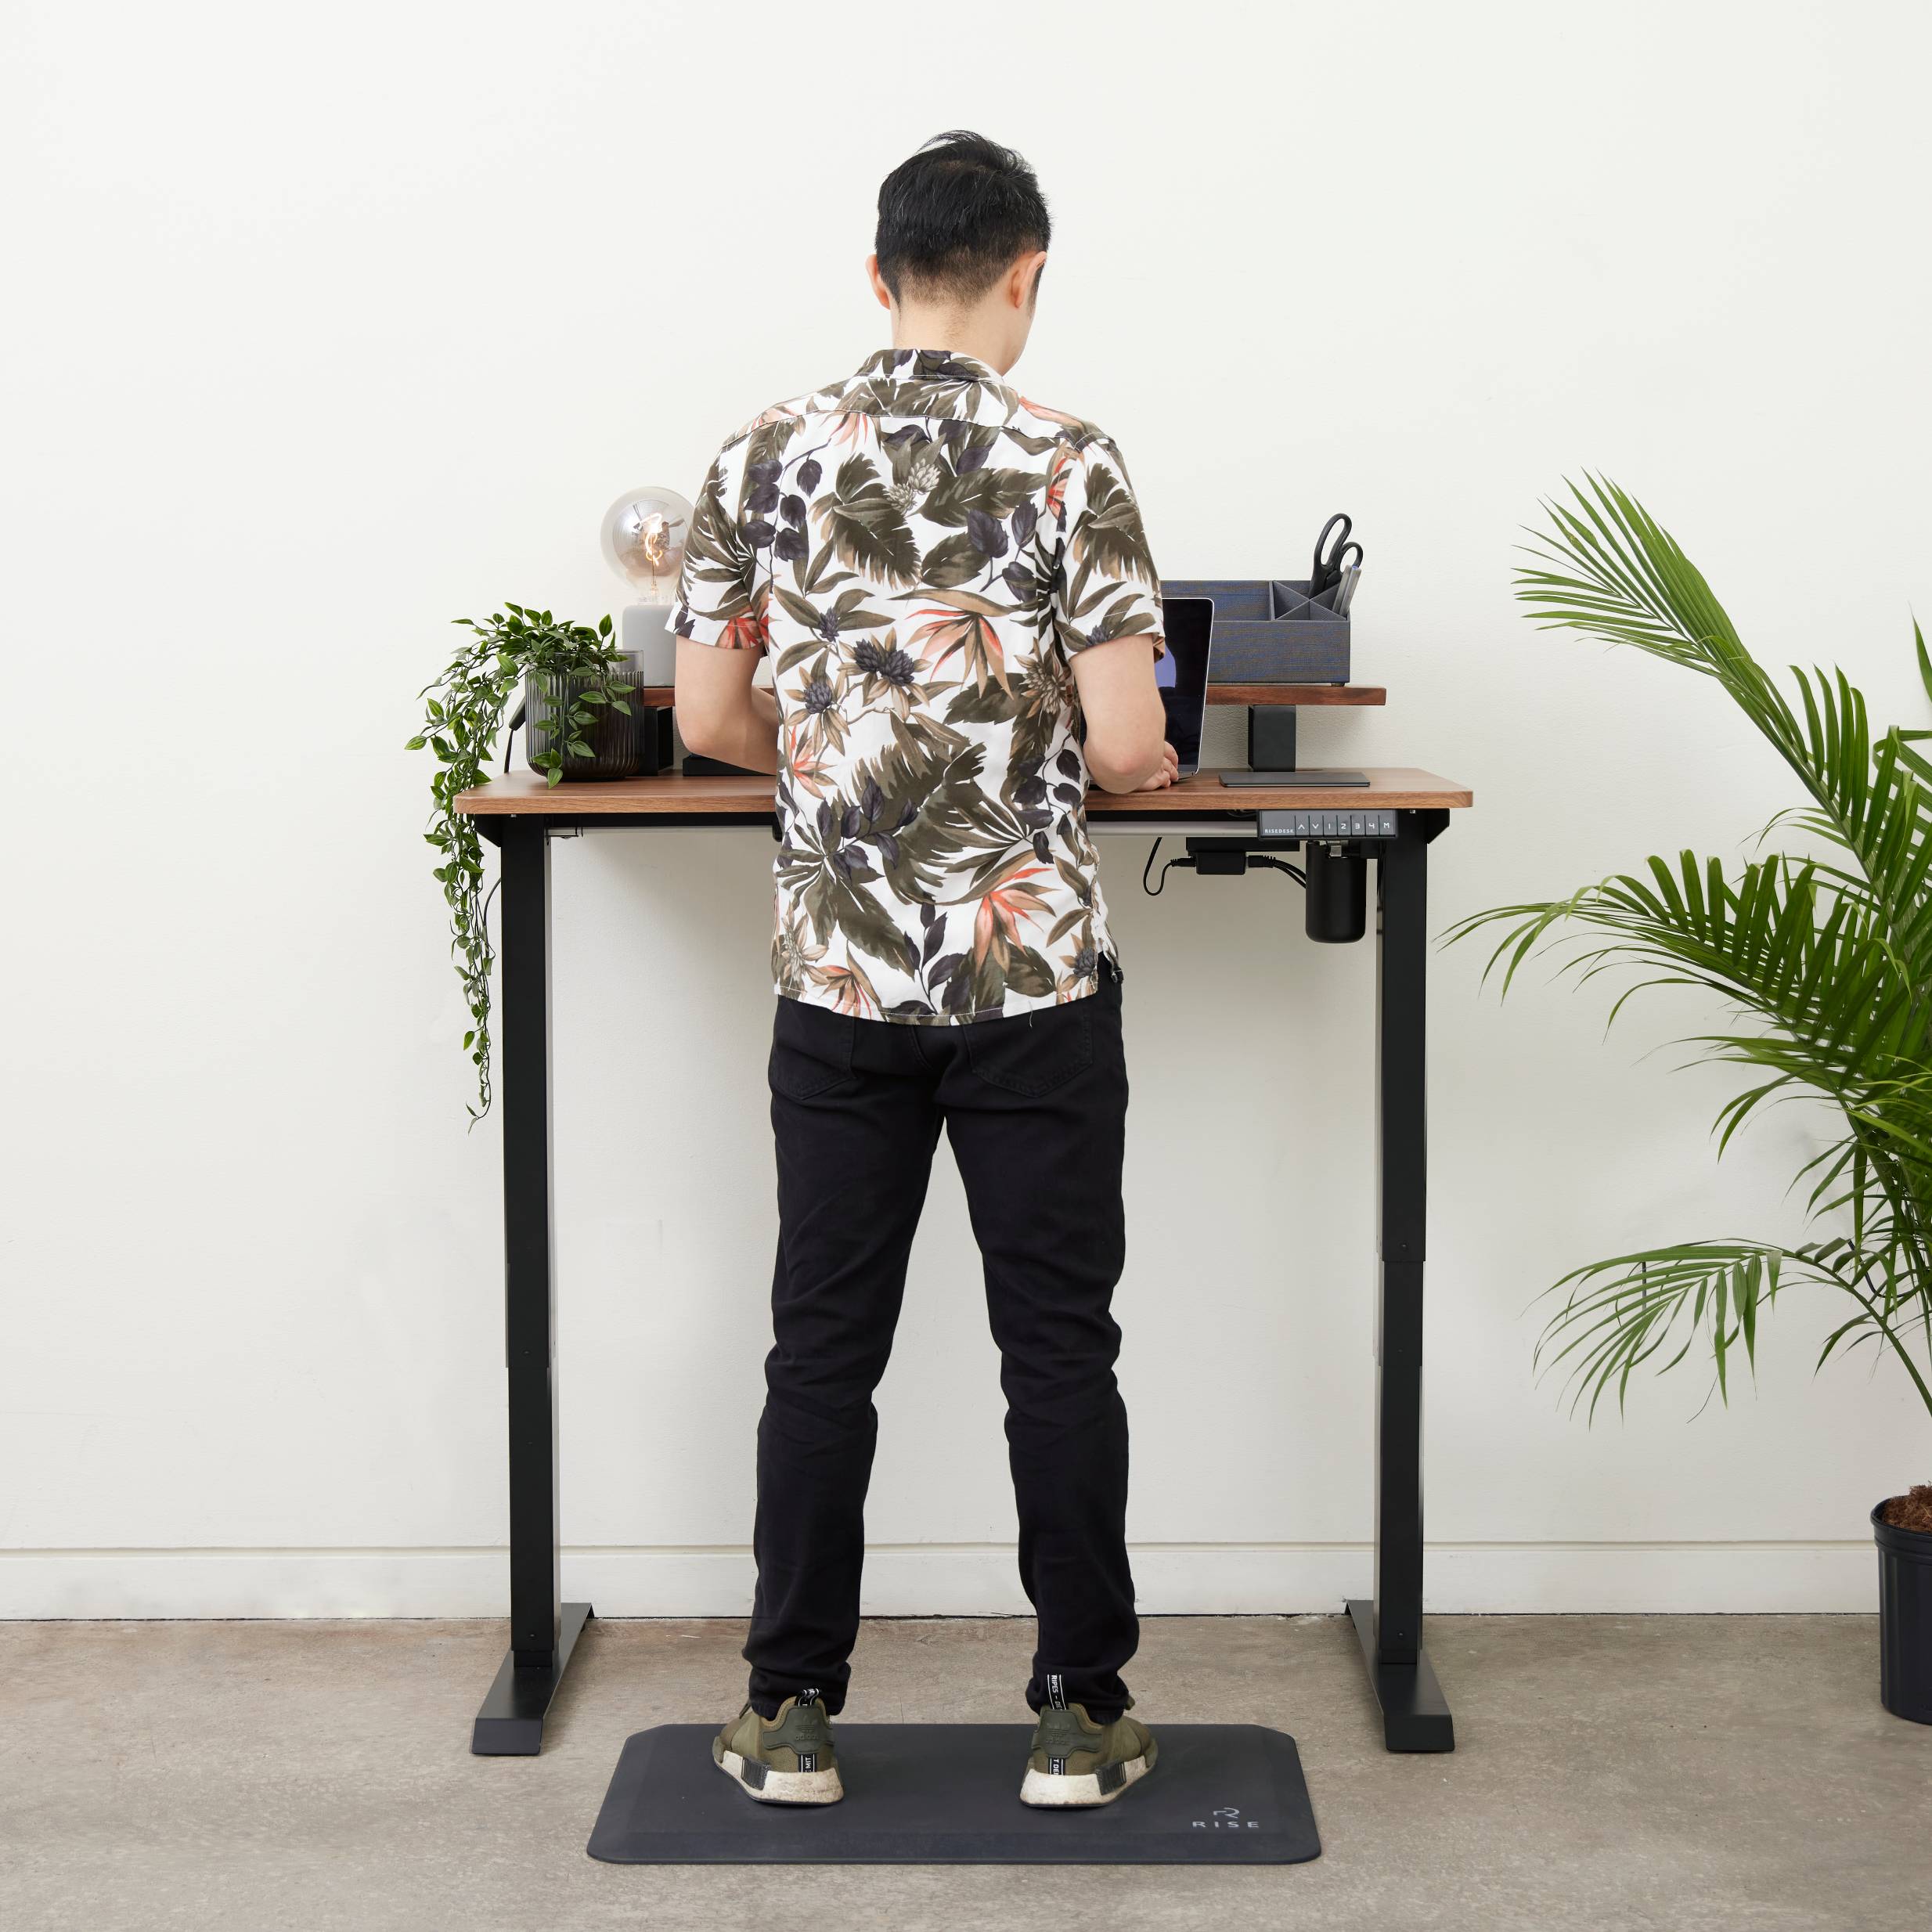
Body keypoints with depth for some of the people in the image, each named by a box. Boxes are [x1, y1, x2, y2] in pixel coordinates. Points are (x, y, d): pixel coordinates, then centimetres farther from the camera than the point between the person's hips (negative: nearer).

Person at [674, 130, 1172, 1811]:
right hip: (1038, 975, -2)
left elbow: (710, 718, 2)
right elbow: (1123, 743, -11)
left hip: (840, 974, 2)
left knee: (826, 1348, 10)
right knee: (1060, 1346, 7)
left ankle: (794, 1712, 16)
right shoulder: (1069, 465, -8)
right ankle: (1079, 1714, 15)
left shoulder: (767, 459, 0)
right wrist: (1154, 766, 12)